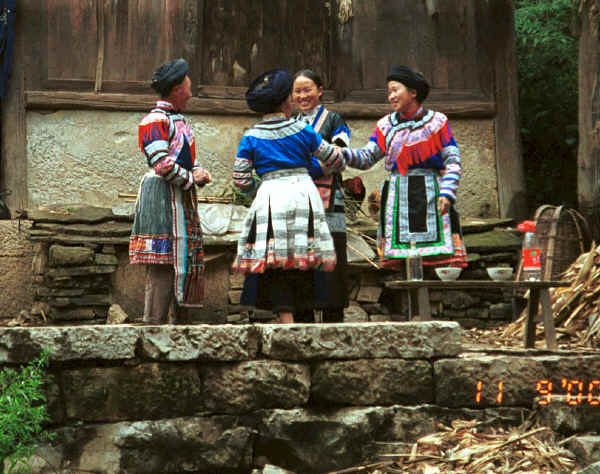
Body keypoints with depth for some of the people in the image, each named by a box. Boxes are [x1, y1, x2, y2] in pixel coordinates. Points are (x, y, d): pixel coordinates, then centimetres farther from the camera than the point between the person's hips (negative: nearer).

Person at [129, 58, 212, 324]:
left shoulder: (179, 120, 21)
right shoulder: (155, 121, -10)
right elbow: (161, 163, -19)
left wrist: (200, 173, 6)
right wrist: (191, 178, -12)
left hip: (182, 200, 10)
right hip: (162, 197, -10)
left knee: (184, 260, 10)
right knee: (162, 265, -11)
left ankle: (179, 318, 16)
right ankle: (154, 322, -9)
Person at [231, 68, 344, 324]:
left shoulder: (251, 137, 3)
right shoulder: (302, 130, 5)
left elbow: (240, 179, 2)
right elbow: (334, 159, 14)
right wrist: (325, 170, 37)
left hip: (270, 198, -1)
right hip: (303, 193, 1)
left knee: (275, 265, -1)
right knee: (299, 263, 6)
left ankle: (286, 318, -10)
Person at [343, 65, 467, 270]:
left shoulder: (437, 121, 6)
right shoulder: (386, 125, 13)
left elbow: (453, 161, 2)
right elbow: (366, 157, 6)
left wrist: (447, 193, -10)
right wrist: (345, 154, -13)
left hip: (432, 195, -2)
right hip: (399, 197, 2)